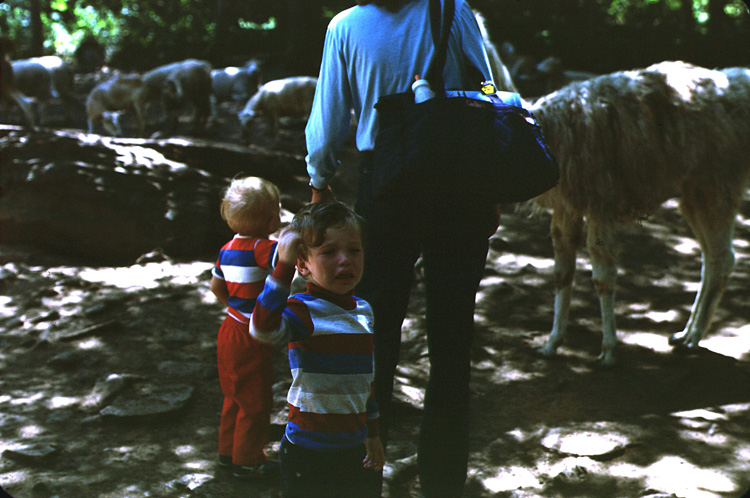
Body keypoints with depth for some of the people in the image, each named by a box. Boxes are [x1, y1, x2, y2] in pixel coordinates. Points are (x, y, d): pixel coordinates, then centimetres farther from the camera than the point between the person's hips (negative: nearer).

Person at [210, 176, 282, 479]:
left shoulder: (228, 249, 3)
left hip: (231, 329, 9)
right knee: (256, 402, 6)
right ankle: (247, 461, 18)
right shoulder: (260, 249, -23)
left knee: (235, 397, 22)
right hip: (251, 340, -9)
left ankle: (228, 451, 35)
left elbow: (216, 286, 15)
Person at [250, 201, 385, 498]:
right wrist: (284, 267, -40)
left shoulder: (363, 311, 7)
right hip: (308, 453, -6)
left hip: (355, 450, 6)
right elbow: (264, 329, -38)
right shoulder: (303, 310, -15)